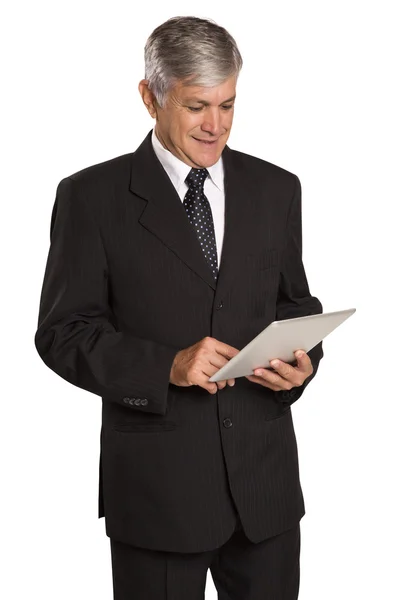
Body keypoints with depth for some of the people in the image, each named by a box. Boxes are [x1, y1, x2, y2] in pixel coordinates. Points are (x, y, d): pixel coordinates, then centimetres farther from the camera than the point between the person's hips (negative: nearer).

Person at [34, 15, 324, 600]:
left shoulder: (276, 189, 7)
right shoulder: (91, 196, -4)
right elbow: (64, 333, -6)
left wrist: (303, 360, -7)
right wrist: (166, 365, -20)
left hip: (265, 477, 3)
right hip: (157, 481, -3)